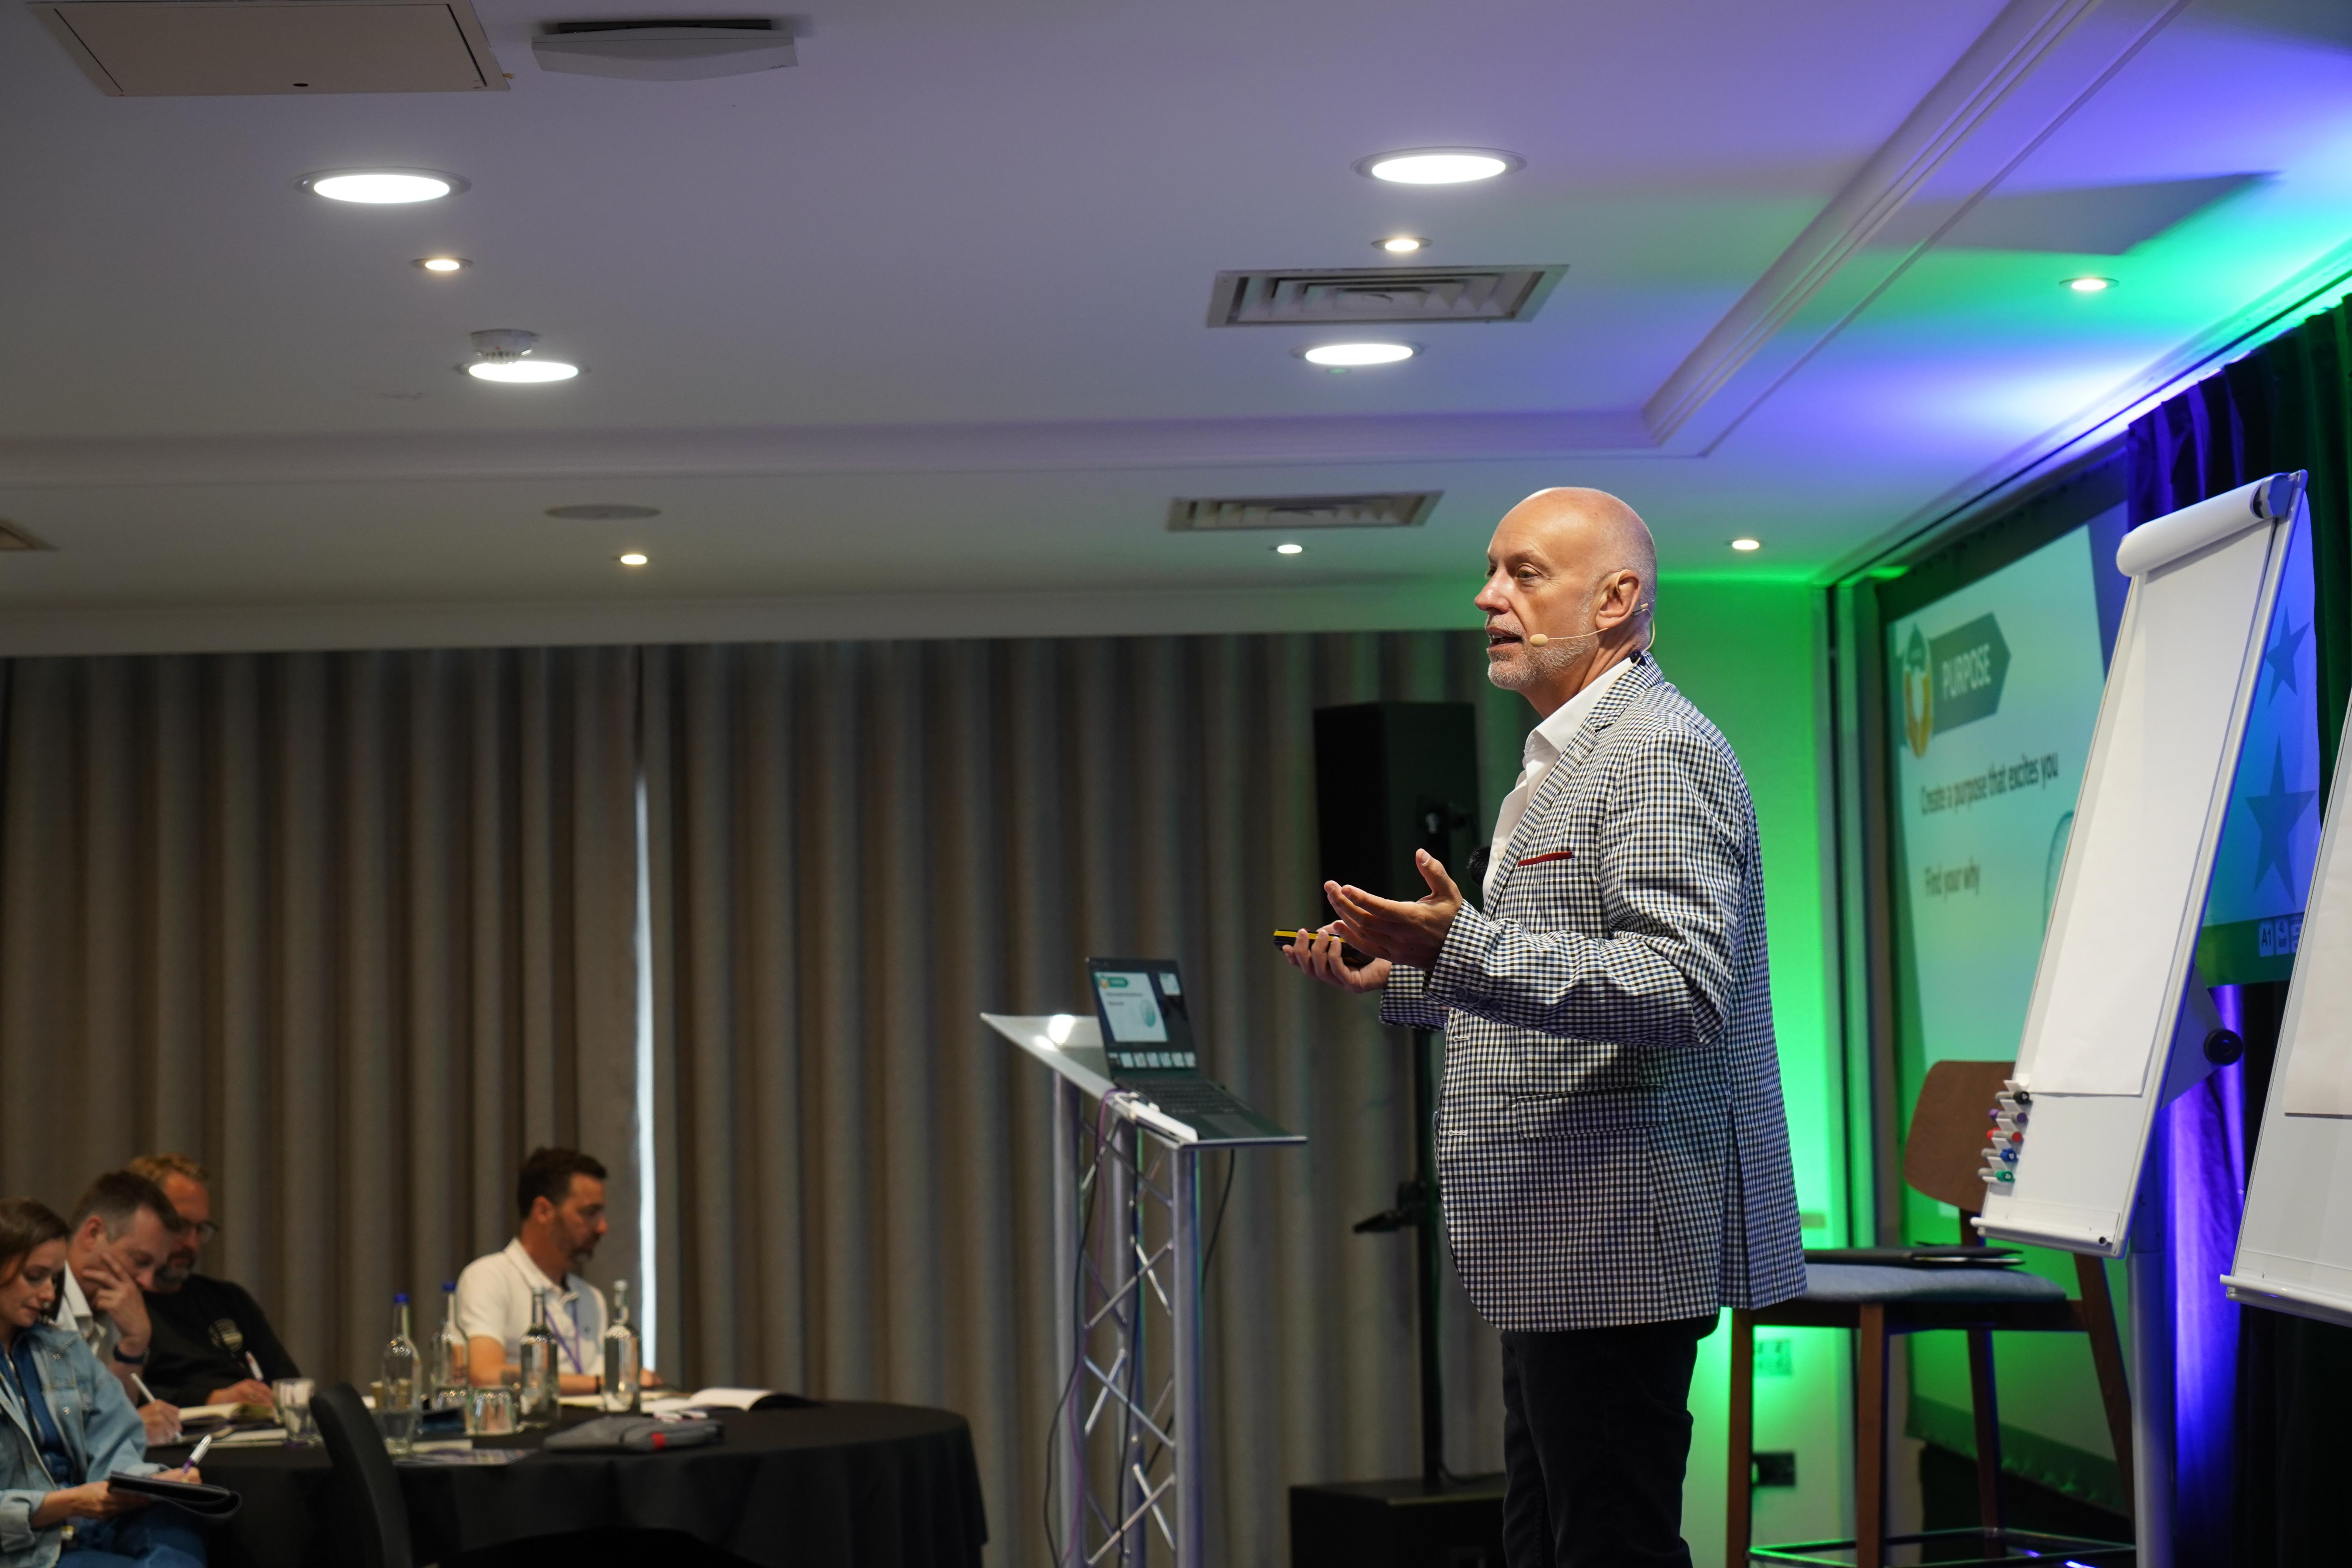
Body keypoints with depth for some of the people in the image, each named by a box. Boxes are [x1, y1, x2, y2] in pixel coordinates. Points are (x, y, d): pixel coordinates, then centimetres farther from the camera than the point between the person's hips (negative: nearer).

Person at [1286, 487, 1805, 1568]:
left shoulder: (1660, 751, -13)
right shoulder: (1562, 760, 21)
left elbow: (1680, 987, -25)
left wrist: (1461, 947, -33)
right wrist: (1400, 980, 17)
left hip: (1623, 1235, -11)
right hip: (1560, 1244, 11)